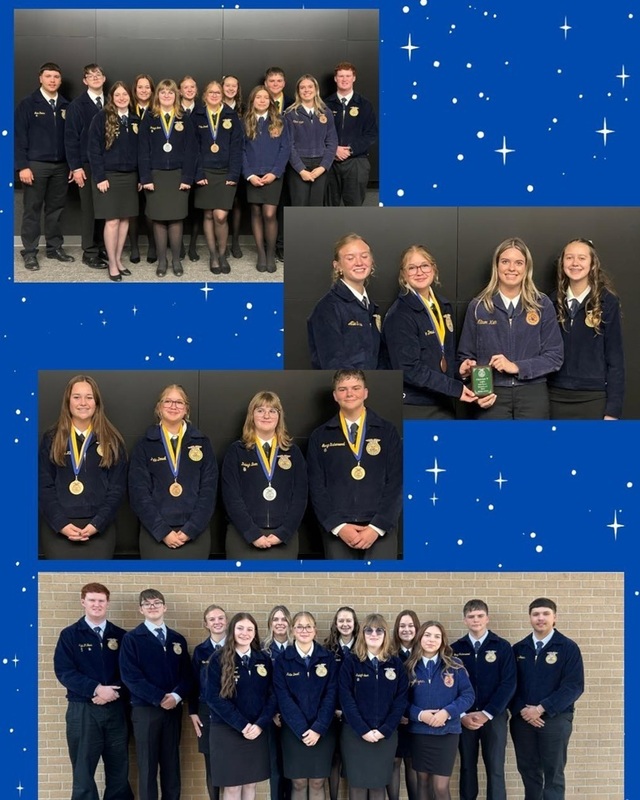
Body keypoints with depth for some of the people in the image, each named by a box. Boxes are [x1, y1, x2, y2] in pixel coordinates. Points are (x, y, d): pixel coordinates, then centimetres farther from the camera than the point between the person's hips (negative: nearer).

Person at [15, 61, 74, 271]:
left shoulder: (66, 106, 7)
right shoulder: (28, 104, -3)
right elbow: (19, 136, -5)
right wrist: (22, 165, -12)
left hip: (61, 166, 3)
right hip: (36, 165, -3)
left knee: (56, 208, 9)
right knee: (32, 209, 2)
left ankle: (55, 247, 20)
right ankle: (29, 252, 7)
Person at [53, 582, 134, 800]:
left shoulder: (121, 635, 9)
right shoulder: (70, 635, 2)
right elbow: (64, 671, -8)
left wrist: (112, 692, -12)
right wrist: (96, 689, -18)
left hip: (116, 709, 2)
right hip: (83, 710, -2)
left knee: (119, 770, 7)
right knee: (83, 770, 3)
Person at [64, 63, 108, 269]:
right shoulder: (77, 105, -1)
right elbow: (71, 138, -4)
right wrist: (75, 167, -10)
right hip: (87, 165, -3)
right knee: (89, 209, 1)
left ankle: (103, 248, 14)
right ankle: (90, 253, 7)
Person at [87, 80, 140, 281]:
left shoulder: (135, 120, 9)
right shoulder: (102, 117, -6)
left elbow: (139, 149, 11)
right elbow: (94, 149, -9)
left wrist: (141, 176, 5)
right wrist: (100, 177, -14)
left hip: (129, 176, 5)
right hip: (109, 175, -5)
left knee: (125, 219, 7)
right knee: (112, 221, -4)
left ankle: (118, 259, 18)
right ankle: (112, 263, 4)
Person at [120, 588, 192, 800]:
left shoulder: (178, 639, 12)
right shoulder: (131, 638, -1)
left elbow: (186, 674, 8)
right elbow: (130, 676, -10)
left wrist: (176, 696, -13)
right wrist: (160, 698, -16)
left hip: (173, 710, 4)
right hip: (145, 710, -3)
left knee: (171, 766, 8)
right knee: (147, 767, 1)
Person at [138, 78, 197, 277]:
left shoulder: (184, 120, 4)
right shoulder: (149, 119, 3)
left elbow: (190, 151, 0)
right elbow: (143, 151, -1)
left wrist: (187, 178, -9)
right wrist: (145, 178, -9)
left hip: (177, 176, 0)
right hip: (155, 176, 0)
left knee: (176, 219, 1)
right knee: (159, 219, 2)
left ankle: (176, 260, 10)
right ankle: (161, 261, 9)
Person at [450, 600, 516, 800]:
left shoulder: (502, 647, -2)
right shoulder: (455, 649, 4)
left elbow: (508, 684, -7)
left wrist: (487, 714, -13)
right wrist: (462, 715, -10)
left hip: (494, 717, -2)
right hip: (464, 718, 2)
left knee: (495, 769, 2)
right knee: (467, 767, 9)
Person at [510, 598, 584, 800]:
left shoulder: (568, 647, -4)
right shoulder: (518, 649, 8)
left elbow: (574, 686, -11)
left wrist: (541, 709, -15)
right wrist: (521, 710, -10)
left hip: (555, 719, -3)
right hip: (522, 719, 3)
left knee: (553, 775, 1)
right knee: (528, 772, 8)